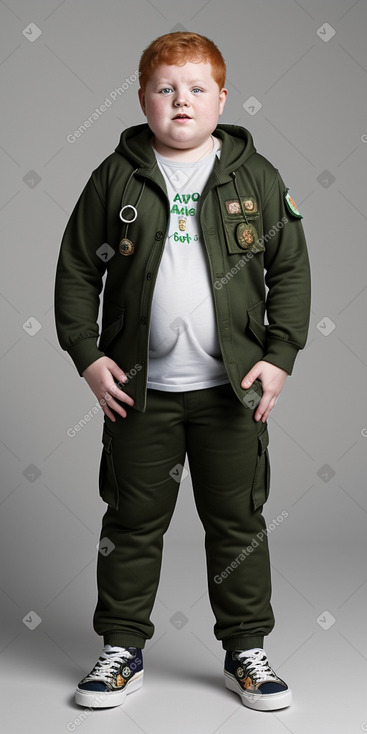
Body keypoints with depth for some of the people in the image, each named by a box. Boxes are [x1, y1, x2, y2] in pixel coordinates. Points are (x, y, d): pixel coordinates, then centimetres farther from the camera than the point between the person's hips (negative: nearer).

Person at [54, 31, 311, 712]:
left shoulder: (256, 176, 3)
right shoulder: (116, 178, 2)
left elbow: (291, 271, 5)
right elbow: (76, 271, 6)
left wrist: (279, 356, -4)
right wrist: (88, 355, -3)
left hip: (233, 385, 0)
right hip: (139, 387, 0)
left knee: (237, 521, 8)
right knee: (133, 520, 9)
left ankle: (245, 650, 24)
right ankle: (123, 647, 24)